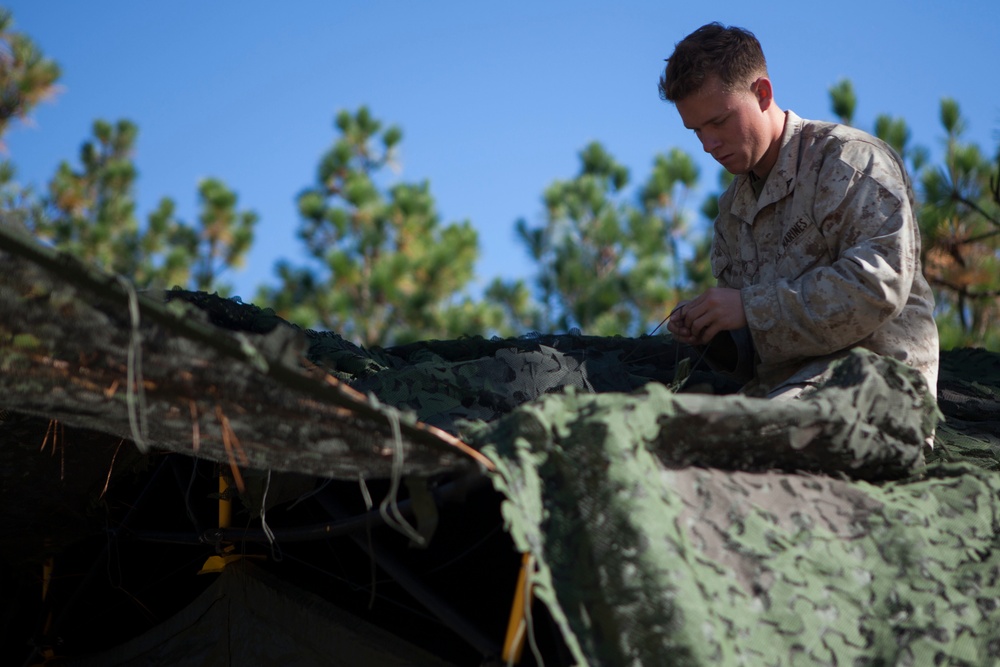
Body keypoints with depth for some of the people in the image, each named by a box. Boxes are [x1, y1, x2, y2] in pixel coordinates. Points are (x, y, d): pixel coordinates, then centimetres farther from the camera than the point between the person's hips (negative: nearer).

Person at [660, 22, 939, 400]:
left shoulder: (848, 158, -4)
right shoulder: (732, 207, 21)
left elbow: (879, 285, -19)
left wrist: (752, 308, -17)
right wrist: (701, 324, 1)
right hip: (779, 390, 7)